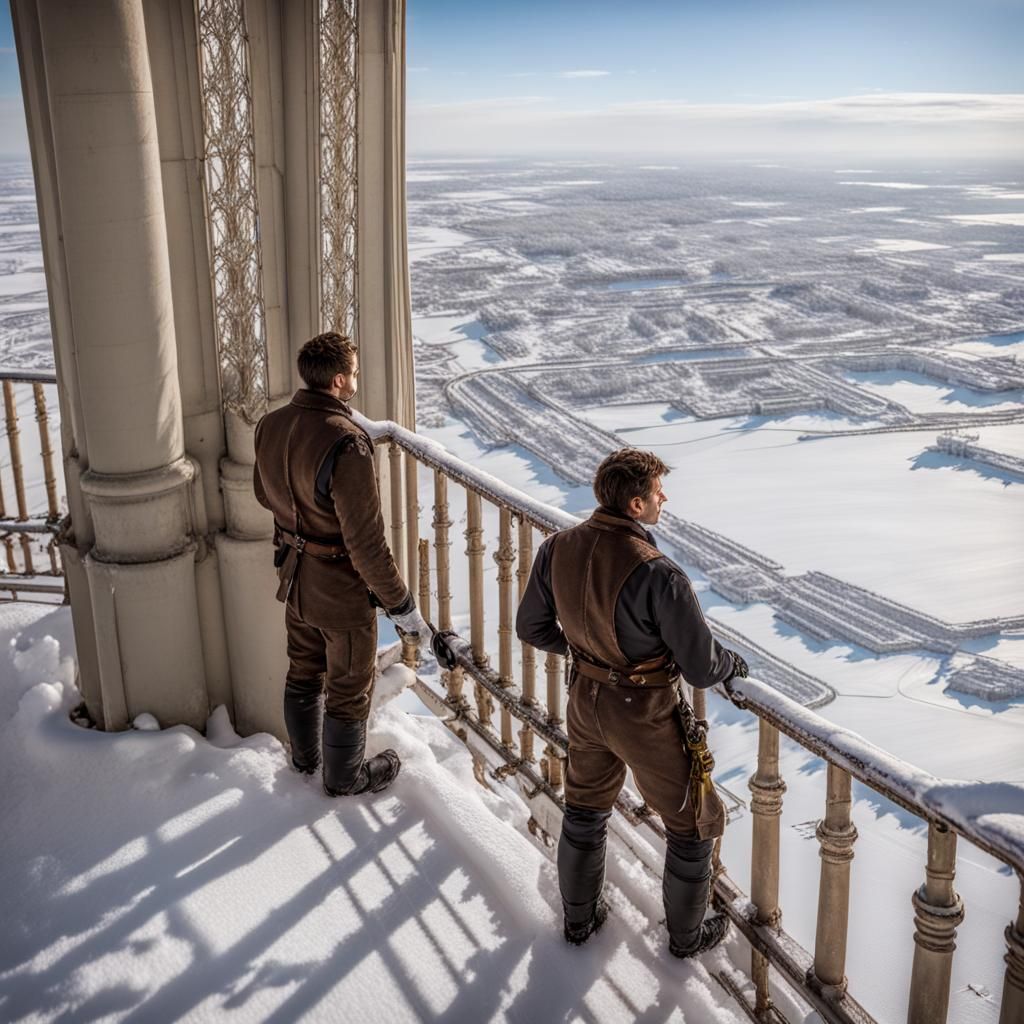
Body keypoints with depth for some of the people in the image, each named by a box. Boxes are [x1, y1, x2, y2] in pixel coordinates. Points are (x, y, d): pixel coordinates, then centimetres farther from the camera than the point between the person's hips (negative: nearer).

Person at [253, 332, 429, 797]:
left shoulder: (271, 425, -7)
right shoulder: (345, 444, -32)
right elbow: (366, 542, -29)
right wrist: (400, 604, -19)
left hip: (295, 578, 8)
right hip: (342, 589, -7)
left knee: (303, 672, 27)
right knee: (349, 688, 15)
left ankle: (304, 756, 49)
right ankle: (344, 777, 35)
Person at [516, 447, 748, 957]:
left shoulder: (558, 549, -13)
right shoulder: (658, 574, -32)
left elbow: (531, 626, 1)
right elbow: (701, 668, -25)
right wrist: (735, 663, -2)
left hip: (586, 701, 6)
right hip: (645, 717, -6)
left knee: (585, 811, 28)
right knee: (692, 824, 20)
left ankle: (578, 916, 47)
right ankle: (687, 933, 38)